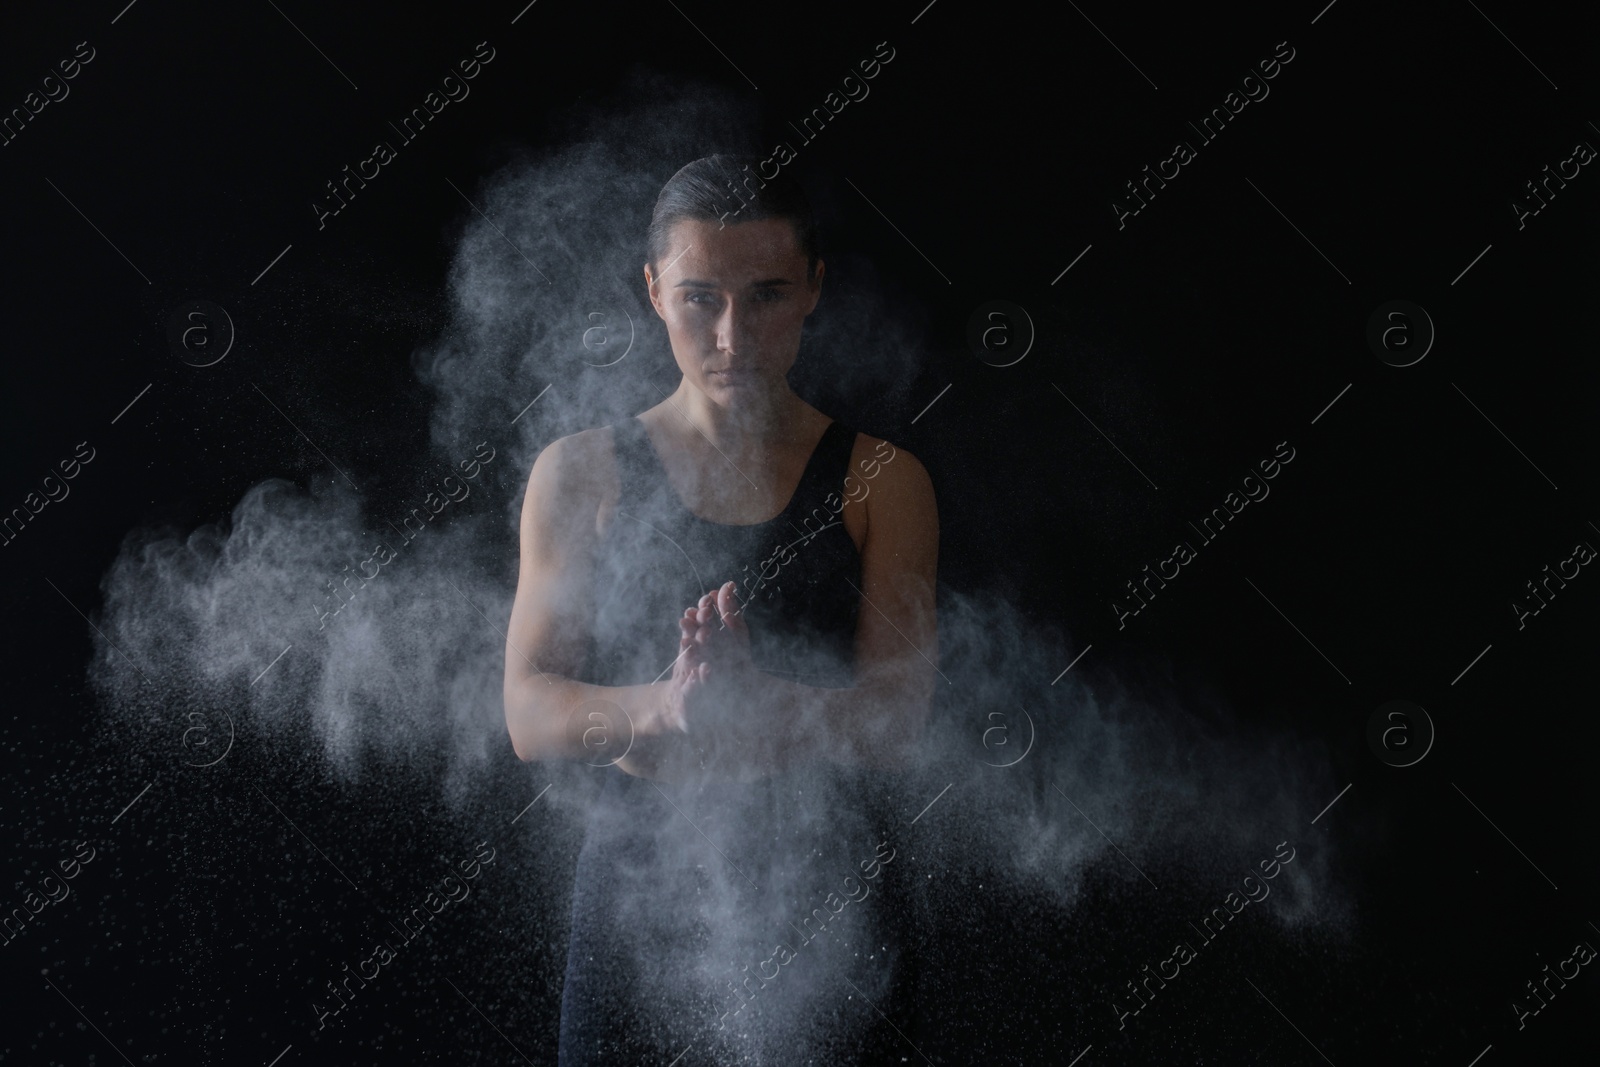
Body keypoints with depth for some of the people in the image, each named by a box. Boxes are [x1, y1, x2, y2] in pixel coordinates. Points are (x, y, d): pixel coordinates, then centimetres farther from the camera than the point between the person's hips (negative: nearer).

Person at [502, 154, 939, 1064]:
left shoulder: (882, 482, 1)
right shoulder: (580, 476, 2)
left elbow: (897, 721, -8)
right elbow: (531, 717, -5)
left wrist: (751, 700, -28)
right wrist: (662, 707, -26)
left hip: (821, 895, 0)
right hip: (637, 885, 0)